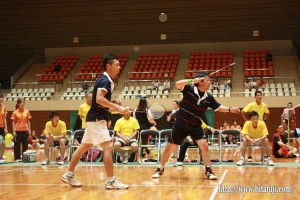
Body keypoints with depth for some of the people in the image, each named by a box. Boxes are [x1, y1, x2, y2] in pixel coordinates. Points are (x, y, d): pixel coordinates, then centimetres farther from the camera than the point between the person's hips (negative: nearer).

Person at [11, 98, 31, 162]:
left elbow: (28, 122, 8)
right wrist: (14, 131, -7)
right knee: (17, 144, 2)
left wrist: (29, 130, 3)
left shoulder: (27, 112, 4)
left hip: (25, 130, 2)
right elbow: (13, 122, -1)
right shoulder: (15, 112, -3)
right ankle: (17, 158, 8)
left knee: (25, 144, 7)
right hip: (18, 131, -2)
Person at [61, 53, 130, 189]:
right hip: (97, 119, -10)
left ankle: (69, 175, 23)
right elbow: (99, 99, -28)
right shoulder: (104, 80, -14)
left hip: (95, 119, 10)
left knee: (83, 147, 15)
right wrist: (117, 107, -29)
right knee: (108, 148, -12)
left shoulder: (106, 80, 16)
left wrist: (113, 104, 8)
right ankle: (111, 181, -11)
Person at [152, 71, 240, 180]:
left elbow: (218, 107, 3)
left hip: (195, 126, 2)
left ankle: (208, 171, 1)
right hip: (180, 125, -2)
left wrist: (230, 109, -14)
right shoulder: (189, 89, -16)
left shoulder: (209, 97, -6)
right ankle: (160, 169, 24)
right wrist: (192, 80, -46)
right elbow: (178, 84, -33)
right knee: (169, 147, 6)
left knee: (204, 146, -12)